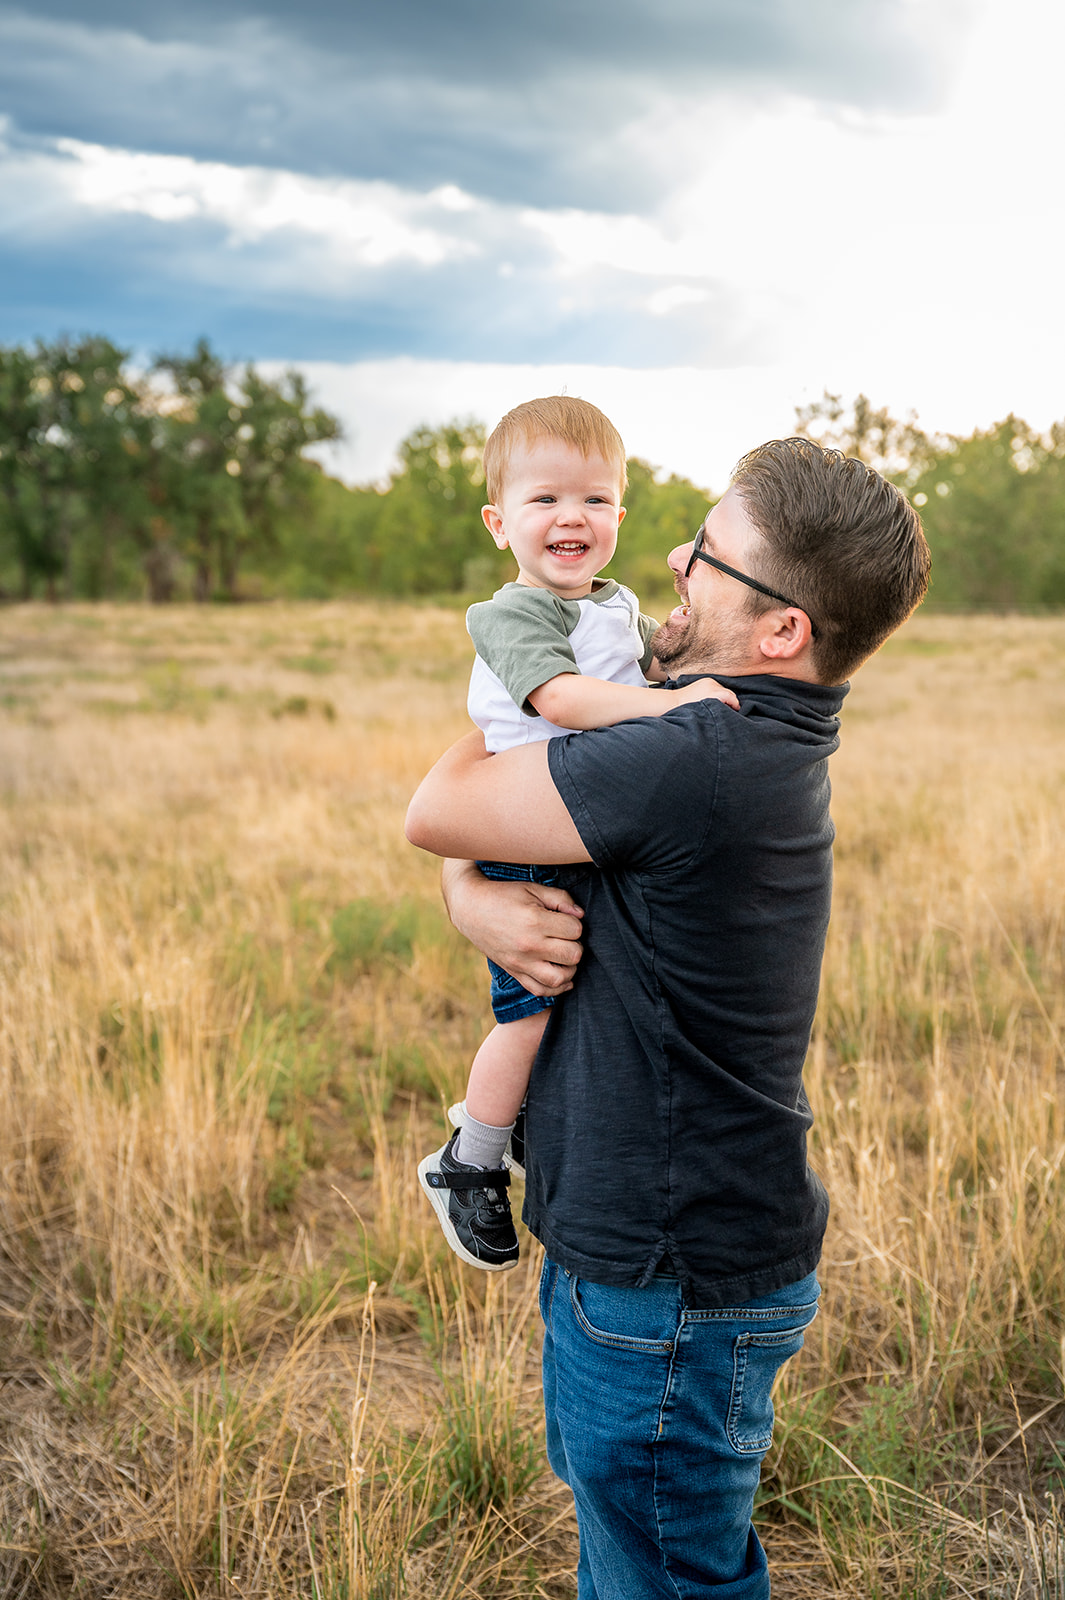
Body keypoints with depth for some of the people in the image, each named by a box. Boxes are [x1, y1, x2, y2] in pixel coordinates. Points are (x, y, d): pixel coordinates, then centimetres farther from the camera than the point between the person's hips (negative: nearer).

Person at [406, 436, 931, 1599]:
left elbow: (433, 811, -17)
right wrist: (475, 904, -15)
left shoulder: (693, 765, -30)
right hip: (634, 1245, 9)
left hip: (670, 1291, -9)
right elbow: (463, 822, 8)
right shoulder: (752, 739, 3)